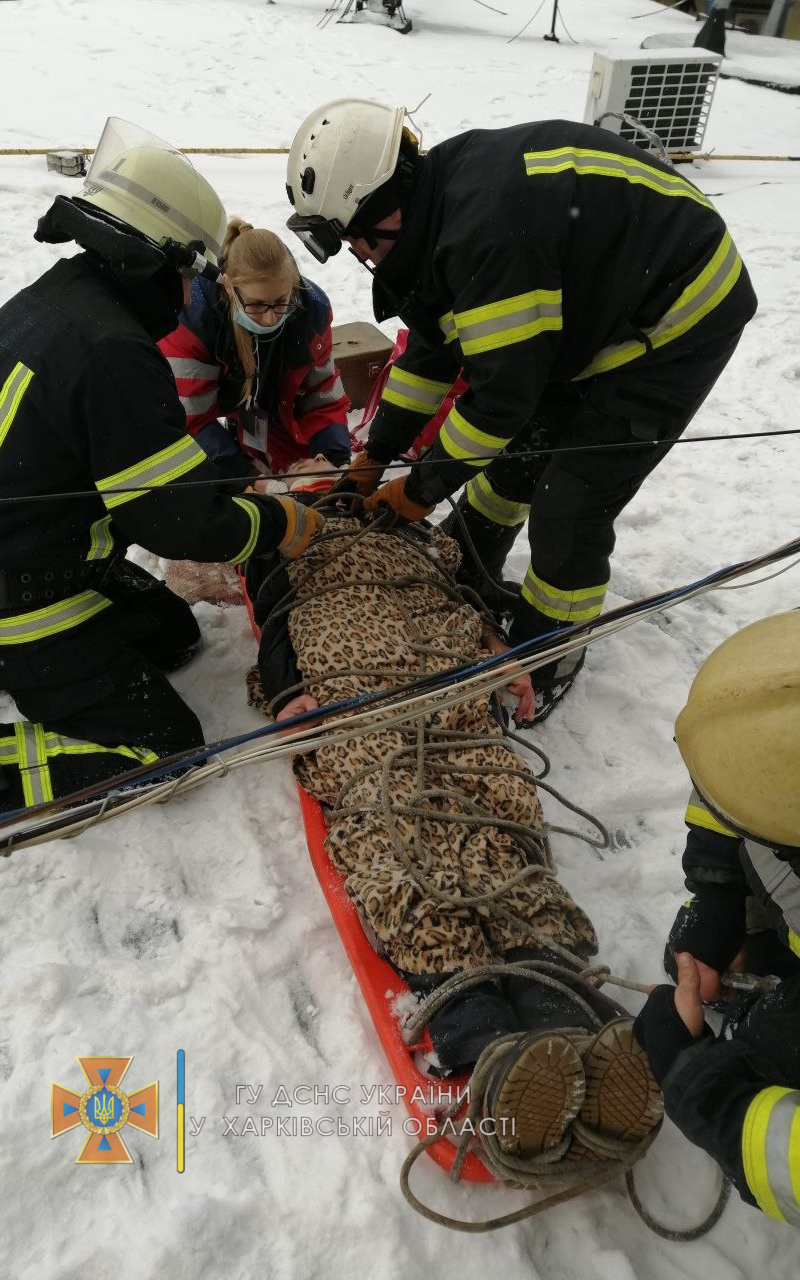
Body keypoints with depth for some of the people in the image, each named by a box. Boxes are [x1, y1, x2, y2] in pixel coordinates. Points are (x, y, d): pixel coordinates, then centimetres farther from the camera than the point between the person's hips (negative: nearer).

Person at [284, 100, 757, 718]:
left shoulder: (487, 231, -33)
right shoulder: (439, 201, -3)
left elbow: (502, 391, -28)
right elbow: (433, 346, 6)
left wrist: (423, 489, -14)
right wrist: (376, 455, 8)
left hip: (677, 324, -9)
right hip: (603, 310, 9)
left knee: (569, 508, -10)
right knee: (518, 447, 16)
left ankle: (550, 659, 13)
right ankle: (461, 581, 37)